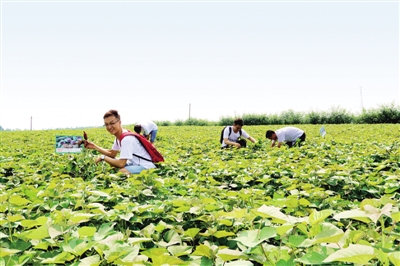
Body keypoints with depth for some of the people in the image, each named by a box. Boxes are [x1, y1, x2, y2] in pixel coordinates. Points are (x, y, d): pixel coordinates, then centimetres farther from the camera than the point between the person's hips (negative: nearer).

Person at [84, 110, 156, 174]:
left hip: (147, 167, -10)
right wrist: (95, 147, 6)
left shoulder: (127, 138, -24)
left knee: (122, 172, -32)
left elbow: (121, 164, -27)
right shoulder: (119, 136, 5)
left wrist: (103, 157, -13)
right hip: (136, 163, 10)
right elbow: (112, 154, 16)